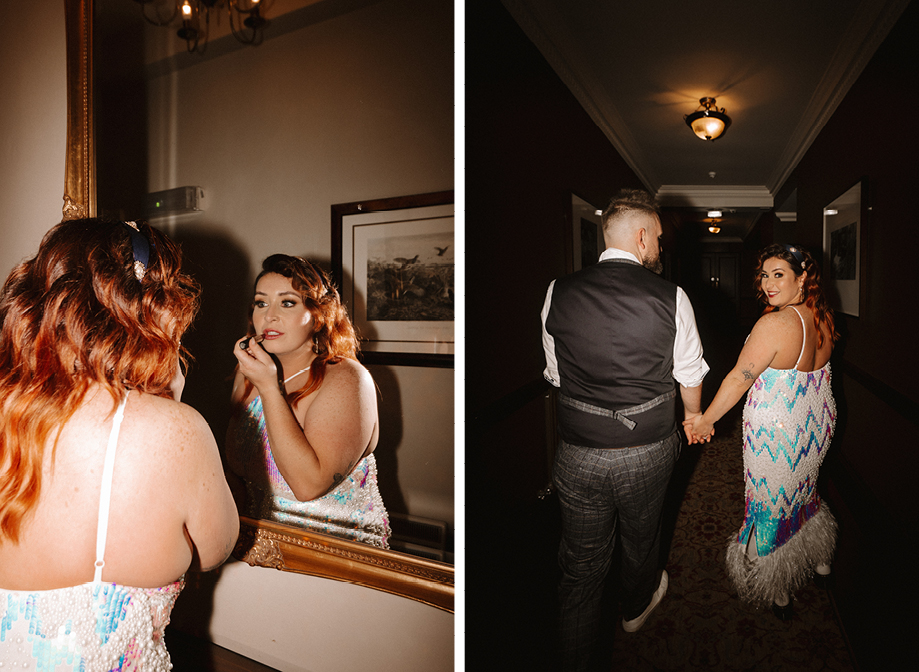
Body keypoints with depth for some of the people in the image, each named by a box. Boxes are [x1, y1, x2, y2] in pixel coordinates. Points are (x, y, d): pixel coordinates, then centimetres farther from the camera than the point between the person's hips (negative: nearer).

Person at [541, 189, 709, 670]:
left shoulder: (558, 292, -9)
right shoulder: (670, 298, -13)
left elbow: (556, 376, 0)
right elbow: (690, 376, 0)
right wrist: (694, 421, 21)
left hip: (578, 454, 0)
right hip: (648, 452, 1)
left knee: (581, 562, 15)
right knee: (641, 539, 29)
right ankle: (636, 607, 57)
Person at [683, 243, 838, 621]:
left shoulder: (774, 324, -27)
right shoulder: (823, 320, -2)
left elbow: (739, 379, -22)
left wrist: (705, 420, -12)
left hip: (776, 435, -7)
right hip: (818, 423, 8)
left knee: (770, 508, 12)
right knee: (803, 493, 30)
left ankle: (778, 596, 30)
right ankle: (821, 563, 51)